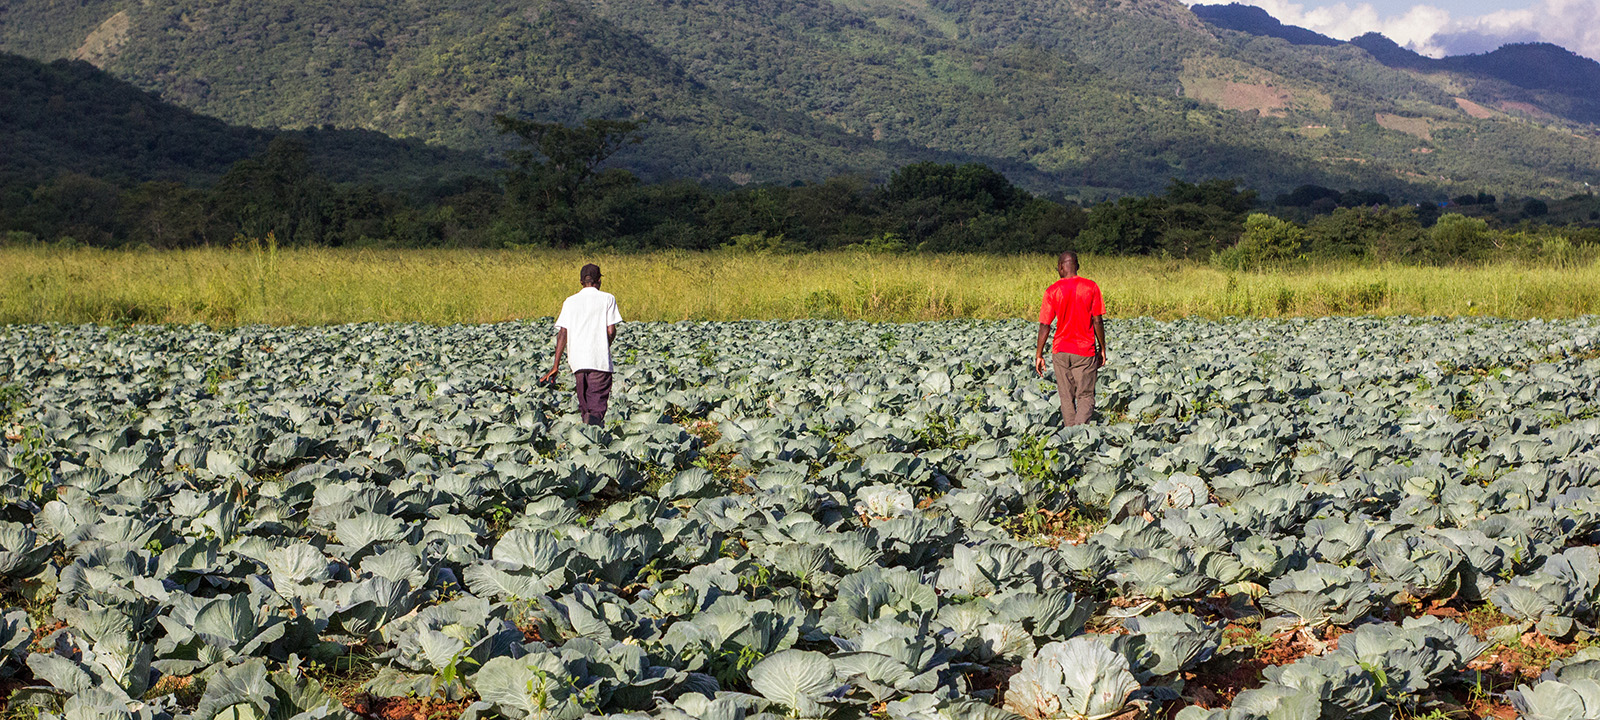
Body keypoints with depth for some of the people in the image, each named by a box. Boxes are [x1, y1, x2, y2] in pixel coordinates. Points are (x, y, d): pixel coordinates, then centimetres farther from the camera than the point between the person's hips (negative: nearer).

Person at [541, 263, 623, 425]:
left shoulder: (570, 301, 10)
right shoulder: (607, 299, 3)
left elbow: (562, 333, 3)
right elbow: (611, 331, -2)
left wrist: (556, 365, 2)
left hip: (577, 357, 3)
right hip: (600, 358, -3)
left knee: (583, 398, 19)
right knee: (598, 399, -8)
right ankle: (595, 417, -36)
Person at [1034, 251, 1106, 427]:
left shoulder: (1052, 291, -5)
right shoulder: (1091, 287, -4)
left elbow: (1044, 326, -5)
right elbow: (1097, 321, -4)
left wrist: (1038, 355, 2)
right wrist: (1102, 348, 7)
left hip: (1061, 352, 1)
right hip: (1085, 352, -1)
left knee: (1067, 398, 12)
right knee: (1085, 397, 1)